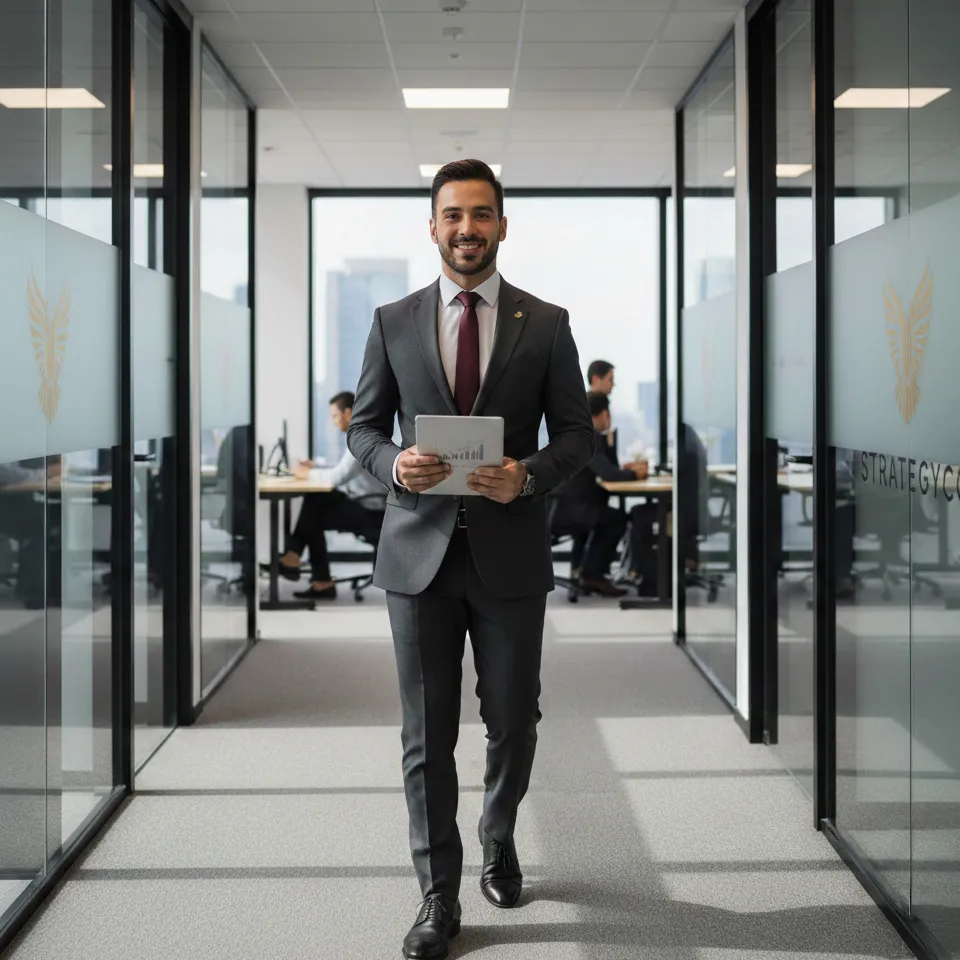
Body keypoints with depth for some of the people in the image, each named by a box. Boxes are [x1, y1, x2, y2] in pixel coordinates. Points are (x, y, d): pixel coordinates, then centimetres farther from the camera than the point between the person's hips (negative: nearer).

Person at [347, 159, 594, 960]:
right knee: (428, 734, 4)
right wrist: (393, 464, -14)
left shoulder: (546, 324, 3)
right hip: (419, 552, 0)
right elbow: (364, 427, 8)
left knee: (513, 721, 11)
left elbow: (577, 434, 3)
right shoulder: (393, 322, 5)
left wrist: (529, 474, -17)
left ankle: (499, 839, 40)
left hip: (510, 555, 0)